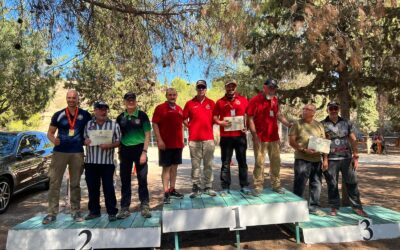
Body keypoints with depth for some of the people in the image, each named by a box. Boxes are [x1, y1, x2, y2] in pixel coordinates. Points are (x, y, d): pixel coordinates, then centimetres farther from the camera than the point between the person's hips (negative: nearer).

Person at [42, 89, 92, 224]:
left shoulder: (85, 115, 3)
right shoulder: (58, 115, 2)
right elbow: (50, 133, 6)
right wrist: (53, 140, -16)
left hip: (77, 153, 0)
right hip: (60, 152, 0)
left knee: (75, 184, 8)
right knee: (54, 182, -1)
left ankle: (76, 212, 17)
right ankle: (52, 213, 7)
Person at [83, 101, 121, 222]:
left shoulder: (114, 125, 1)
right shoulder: (88, 124, 9)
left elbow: (119, 141, -1)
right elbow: (83, 139, 15)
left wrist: (109, 145, -17)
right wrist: (85, 141, -7)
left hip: (107, 162, -3)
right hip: (90, 162, 3)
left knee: (108, 188, 1)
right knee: (92, 188, 11)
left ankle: (112, 212, 11)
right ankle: (94, 211, 26)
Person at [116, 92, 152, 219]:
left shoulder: (142, 115, -2)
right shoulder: (120, 118, 7)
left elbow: (147, 135, -4)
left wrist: (144, 152, -11)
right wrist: (119, 153, 6)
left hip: (139, 149, -3)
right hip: (125, 150, 3)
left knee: (142, 179, 2)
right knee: (125, 180, 7)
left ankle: (145, 206, 14)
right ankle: (124, 208, 18)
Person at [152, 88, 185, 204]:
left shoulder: (179, 109, 12)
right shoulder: (160, 108, -5)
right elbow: (155, 124, -9)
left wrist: (182, 140, 13)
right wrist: (159, 140, -16)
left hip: (178, 144, 6)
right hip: (165, 144, -5)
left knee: (174, 167, 11)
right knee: (166, 167, -2)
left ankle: (172, 189, 22)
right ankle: (166, 192, 4)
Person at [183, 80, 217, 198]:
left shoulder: (211, 103, 8)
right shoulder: (190, 103, 4)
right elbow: (184, 118, 10)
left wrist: (209, 126, 5)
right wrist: (190, 126, -1)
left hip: (208, 138, 1)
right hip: (194, 138, -1)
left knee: (208, 164, 6)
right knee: (195, 164, 3)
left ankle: (208, 187, 15)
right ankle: (196, 187, 12)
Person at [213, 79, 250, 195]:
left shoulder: (243, 100, 8)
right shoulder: (220, 102, 6)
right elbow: (214, 117, 7)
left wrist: (246, 126, -3)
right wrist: (220, 122, -12)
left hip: (240, 135, 1)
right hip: (226, 136, -1)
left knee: (242, 161, 8)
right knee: (226, 162, 4)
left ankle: (244, 186, 17)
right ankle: (225, 187, 11)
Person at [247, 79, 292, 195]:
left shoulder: (275, 100, 12)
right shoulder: (254, 100, -8)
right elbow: (250, 119, -11)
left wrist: (289, 124, 7)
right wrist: (255, 135, -17)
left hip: (274, 137, 6)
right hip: (260, 138, -6)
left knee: (276, 162, 12)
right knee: (259, 163, 0)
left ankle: (276, 185, 24)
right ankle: (258, 186, 10)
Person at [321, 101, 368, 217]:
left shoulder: (346, 123, 9)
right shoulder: (322, 125, 0)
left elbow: (353, 140, 8)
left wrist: (355, 157, 1)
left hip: (347, 158, 2)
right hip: (331, 159, -2)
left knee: (352, 183, 7)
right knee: (332, 184, 5)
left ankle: (357, 207, 18)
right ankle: (334, 207, 17)